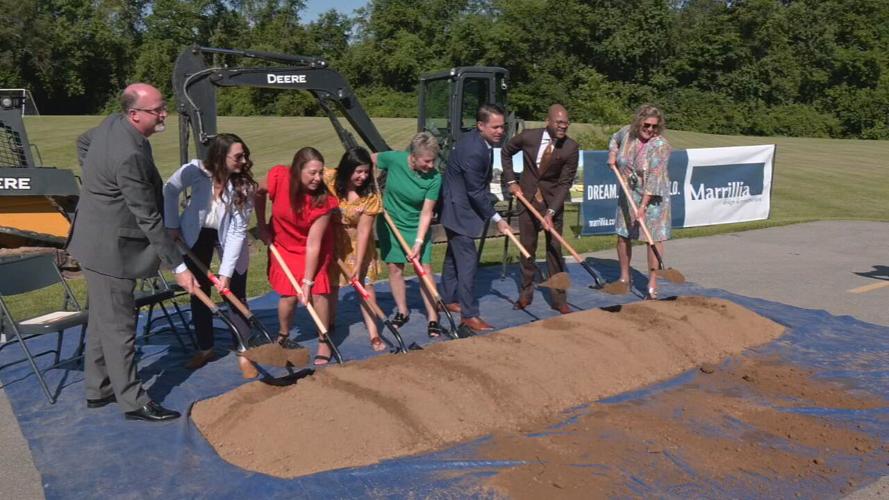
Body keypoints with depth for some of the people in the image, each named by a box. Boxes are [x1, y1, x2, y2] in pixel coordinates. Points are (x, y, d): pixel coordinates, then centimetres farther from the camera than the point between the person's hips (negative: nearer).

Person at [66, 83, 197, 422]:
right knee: (118, 327, 0)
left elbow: (83, 142, 24)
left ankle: (97, 390, 33)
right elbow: (148, 219, -27)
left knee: (102, 320, 19)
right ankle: (133, 402, 12)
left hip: (96, 242, 10)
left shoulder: (113, 123, 1)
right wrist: (178, 266, -22)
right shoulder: (130, 155, -28)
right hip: (110, 251, -10)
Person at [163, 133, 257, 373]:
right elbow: (170, 191, -6)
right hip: (196, 235, 1)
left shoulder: (244, 185, -26)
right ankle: (205, 348, 24)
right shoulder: (195, 170, -27)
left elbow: (237, 232, -26)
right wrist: (172, 225, -4)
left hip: (228, 238, -1)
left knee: (236, 295, -5)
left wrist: (225, 272, -28)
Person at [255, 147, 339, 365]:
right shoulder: (279, 177, -27)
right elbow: (259, 193, -2)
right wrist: (262, 226, 0)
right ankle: (283, 336, 26)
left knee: (318, 291, -9)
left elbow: (313, 244, -29)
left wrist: (307, 281, -28)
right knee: (289, 294, -2)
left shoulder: (323, 200, -31)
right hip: (284, 245, 1)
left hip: (313, 248, -1)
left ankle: (324, 343, 9)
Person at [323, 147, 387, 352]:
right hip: (331, 240, 1)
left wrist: (358, 265, -23)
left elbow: (363, 231, -22)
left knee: (365, 283, -3)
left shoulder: (370, 196, -22)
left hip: (357, 243, -1)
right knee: (331, 284, 9)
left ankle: (374, 334, 1)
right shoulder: (329, 179, -21)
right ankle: (329, 326, 30)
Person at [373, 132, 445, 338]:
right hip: (390, 223, 1)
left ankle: (433, 319, 2)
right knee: (395, 267, 7)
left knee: (425, 269, -5)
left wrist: (419, 242, -24)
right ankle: (402, 312, 23)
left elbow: (426, 213, -19)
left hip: (417, 227, -1)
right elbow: (370, 160, -1)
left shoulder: (434, 178, -22)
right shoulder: (393, 159, -21)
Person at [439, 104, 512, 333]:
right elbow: (476, 192, -24)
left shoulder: (478, 141, 1)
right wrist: (497, 219, -17)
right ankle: (469, 314, -4)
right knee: (467, 259, -9)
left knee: (454, 254, 20)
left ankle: (448, 299, 34)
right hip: (458, 210, -11)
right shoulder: (473, 151, -29)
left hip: (459, 206, 11)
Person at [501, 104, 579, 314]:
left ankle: (559, 299, 10)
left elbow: (565, 183, -14)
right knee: (527, 247, 8)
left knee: (554, 248, 1)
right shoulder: (528, 136, -12)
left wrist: (551, 212, -22)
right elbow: (506, 152, 7)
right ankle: (526, 293, 21)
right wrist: (511, 181, 0)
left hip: (553, 200, -1)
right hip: (527, 196, 1)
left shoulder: (571, 148, -16)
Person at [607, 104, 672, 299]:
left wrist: (643, 205, -29)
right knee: (623, 235, 9)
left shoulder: (660, 145, -19)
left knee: (654, 238, -4)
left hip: (652, 197, -5)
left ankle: (652, 283, 4)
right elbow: (615, 139, 23)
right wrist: (612, 153, 3)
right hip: (628, 194, 5)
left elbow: (654, 178, -25)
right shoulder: (627, 132, -4)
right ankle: (624, 278, 25)